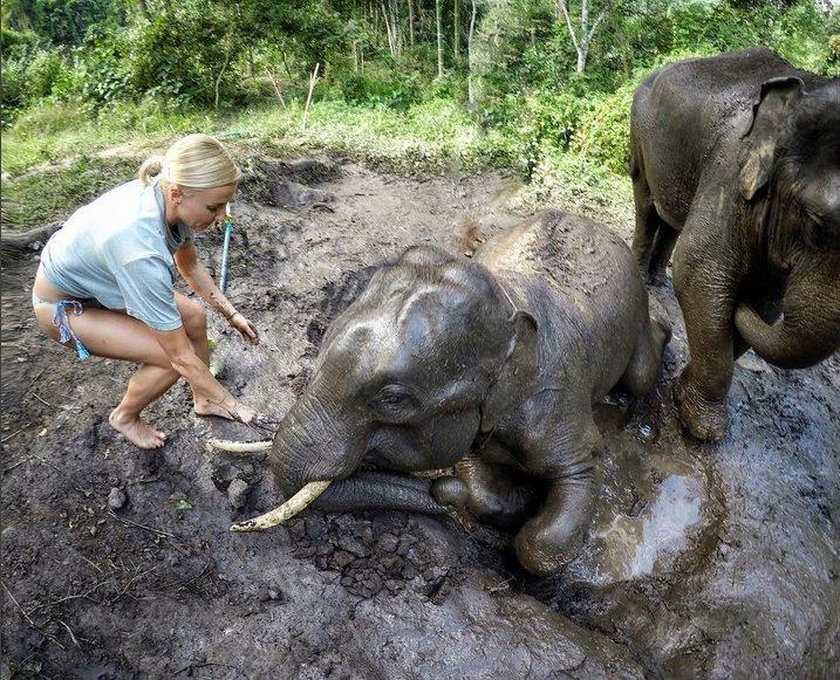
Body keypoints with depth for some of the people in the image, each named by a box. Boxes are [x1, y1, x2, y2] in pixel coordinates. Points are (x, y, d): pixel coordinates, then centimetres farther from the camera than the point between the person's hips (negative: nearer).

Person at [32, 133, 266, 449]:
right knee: (170, 358, -17)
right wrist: (234, 406, -25)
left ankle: (203, 401, 23)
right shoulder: (142, 252, -43)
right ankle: (125, 417, 14)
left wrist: (231, 313, 1)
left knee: (195, 316, 0)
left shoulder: (164, 191, -21)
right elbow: (182, 358, -34)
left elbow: (189, 265, 2)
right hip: (64, 306, -7)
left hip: (97, 276, 7)